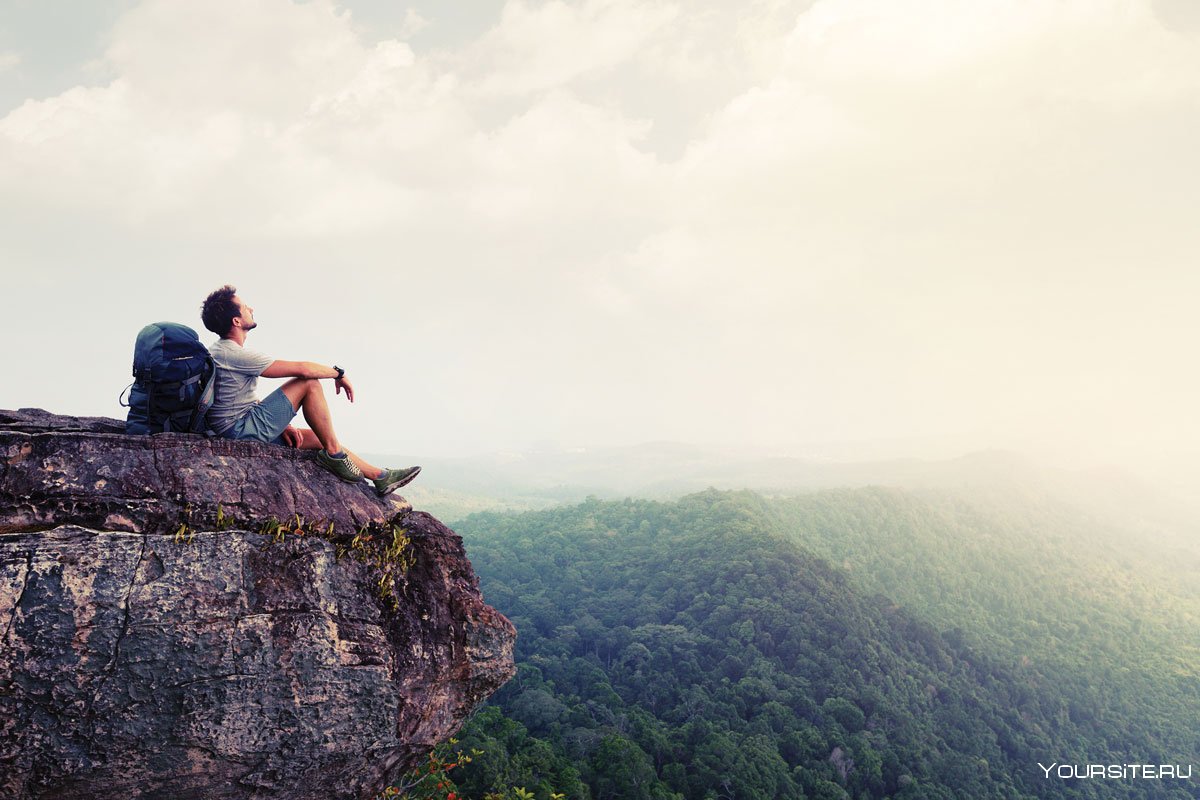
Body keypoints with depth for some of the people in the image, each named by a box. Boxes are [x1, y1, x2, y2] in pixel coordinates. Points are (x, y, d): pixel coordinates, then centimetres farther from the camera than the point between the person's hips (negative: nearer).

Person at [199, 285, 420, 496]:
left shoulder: (220, 351, 15)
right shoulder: (235, 354, -19)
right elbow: (302, 369, -20)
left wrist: (281, 424, 12)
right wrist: (339, 373, -3)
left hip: (238, 432, 11)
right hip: (243, 430, -11)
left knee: (319, 438, 14)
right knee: (310, 384, -13)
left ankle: (381, 477, 18)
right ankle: (333, 454, -5)